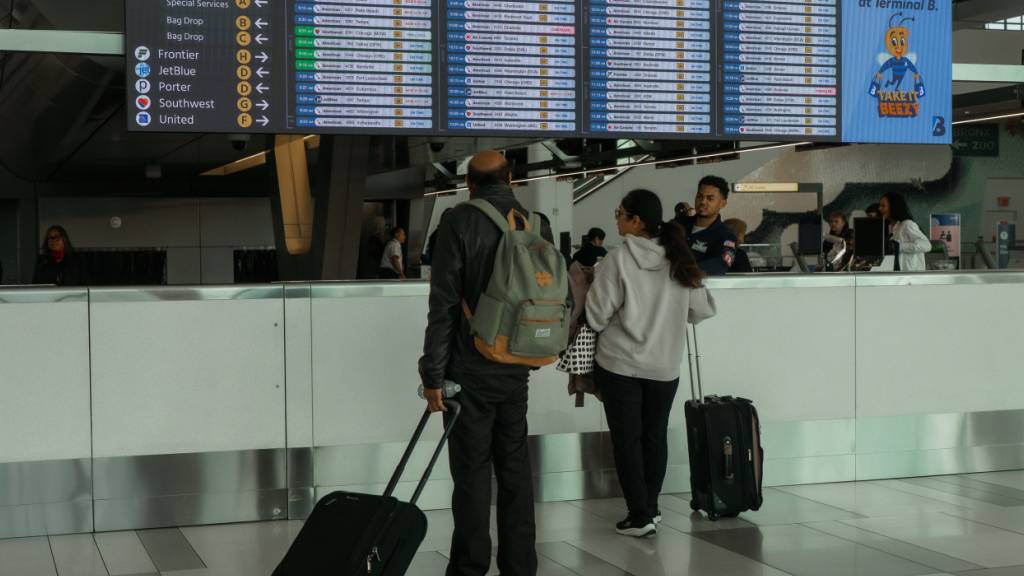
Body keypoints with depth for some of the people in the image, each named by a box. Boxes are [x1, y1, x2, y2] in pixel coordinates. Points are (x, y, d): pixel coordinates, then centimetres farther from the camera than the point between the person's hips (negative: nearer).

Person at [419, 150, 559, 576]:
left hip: (470, 368, -4)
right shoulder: (538, 224, 6)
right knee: (514, 467, 12)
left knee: (472, 471, 1)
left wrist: (433, 373, -10)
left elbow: (444, 303, -13)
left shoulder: (461, 221, -9)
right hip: (516, 368, 4)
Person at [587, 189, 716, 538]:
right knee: (655, 437, 17)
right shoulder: (680, 260, -2)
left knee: (627, 439, 5)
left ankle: (640, 516, 6)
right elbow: (701, 310, 4)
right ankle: (650, 509, 25)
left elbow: (596, 316, -12)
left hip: (620, 364, -4)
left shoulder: (618, 261, -15)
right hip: (665, 365, 4)